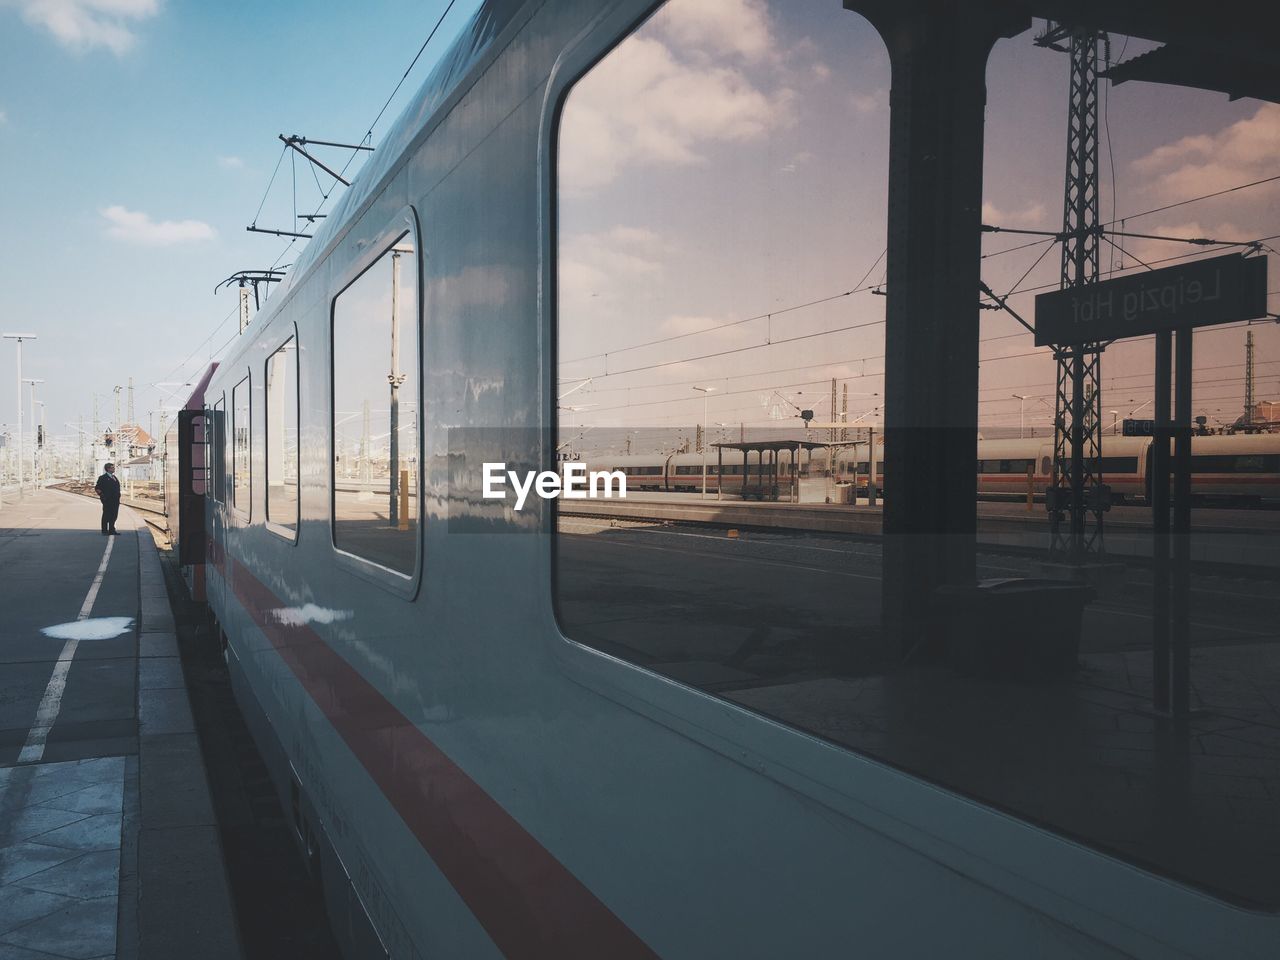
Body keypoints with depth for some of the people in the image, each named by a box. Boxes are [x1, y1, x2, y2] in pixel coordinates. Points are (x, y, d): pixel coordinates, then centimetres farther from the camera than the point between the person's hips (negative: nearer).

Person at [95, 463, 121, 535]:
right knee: (106, 516, -1)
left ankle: (112, 530, 19)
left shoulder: (114, 477, 16)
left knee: (114, 516, 10)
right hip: (107, 501, -7)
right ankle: (105, 531, 5)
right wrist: (102, 495, -12)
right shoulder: (103, 478, -7)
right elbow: (97, 488, -9)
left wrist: (118, 496, 14)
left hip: (115, 500, 7)